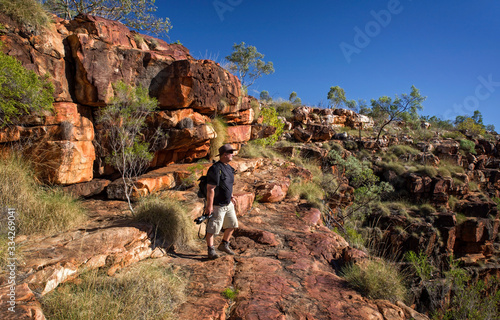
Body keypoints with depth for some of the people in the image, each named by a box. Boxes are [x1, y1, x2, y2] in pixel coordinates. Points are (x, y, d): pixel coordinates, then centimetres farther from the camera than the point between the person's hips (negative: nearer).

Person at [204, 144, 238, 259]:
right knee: (212, 228, 1)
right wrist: (209, 205, -23)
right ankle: (211, 250, 15)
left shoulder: (228, 167, 8)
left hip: (228, 204, 9)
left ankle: (224, 244, 33)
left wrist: (231, 196, 22)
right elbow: (210, 189, -23)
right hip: (217, 205, -9)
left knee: (232, 224, 17)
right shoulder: (215, 169, -22)